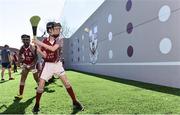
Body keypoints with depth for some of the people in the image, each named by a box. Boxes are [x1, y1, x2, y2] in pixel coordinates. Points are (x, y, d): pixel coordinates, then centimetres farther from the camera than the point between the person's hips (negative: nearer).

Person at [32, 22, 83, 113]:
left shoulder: (59, 39, -8)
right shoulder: (44, 41, -4)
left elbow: (53, 48, -25)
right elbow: (44, 55, -8)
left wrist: (40, 43, -26)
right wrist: (38, 48, -21)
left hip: (57, 64, 0)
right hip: (48, 65, 1)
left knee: (66, 83, -4)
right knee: (41, 85, -3)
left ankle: (75, 102, 12)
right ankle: (37, 105, 19)